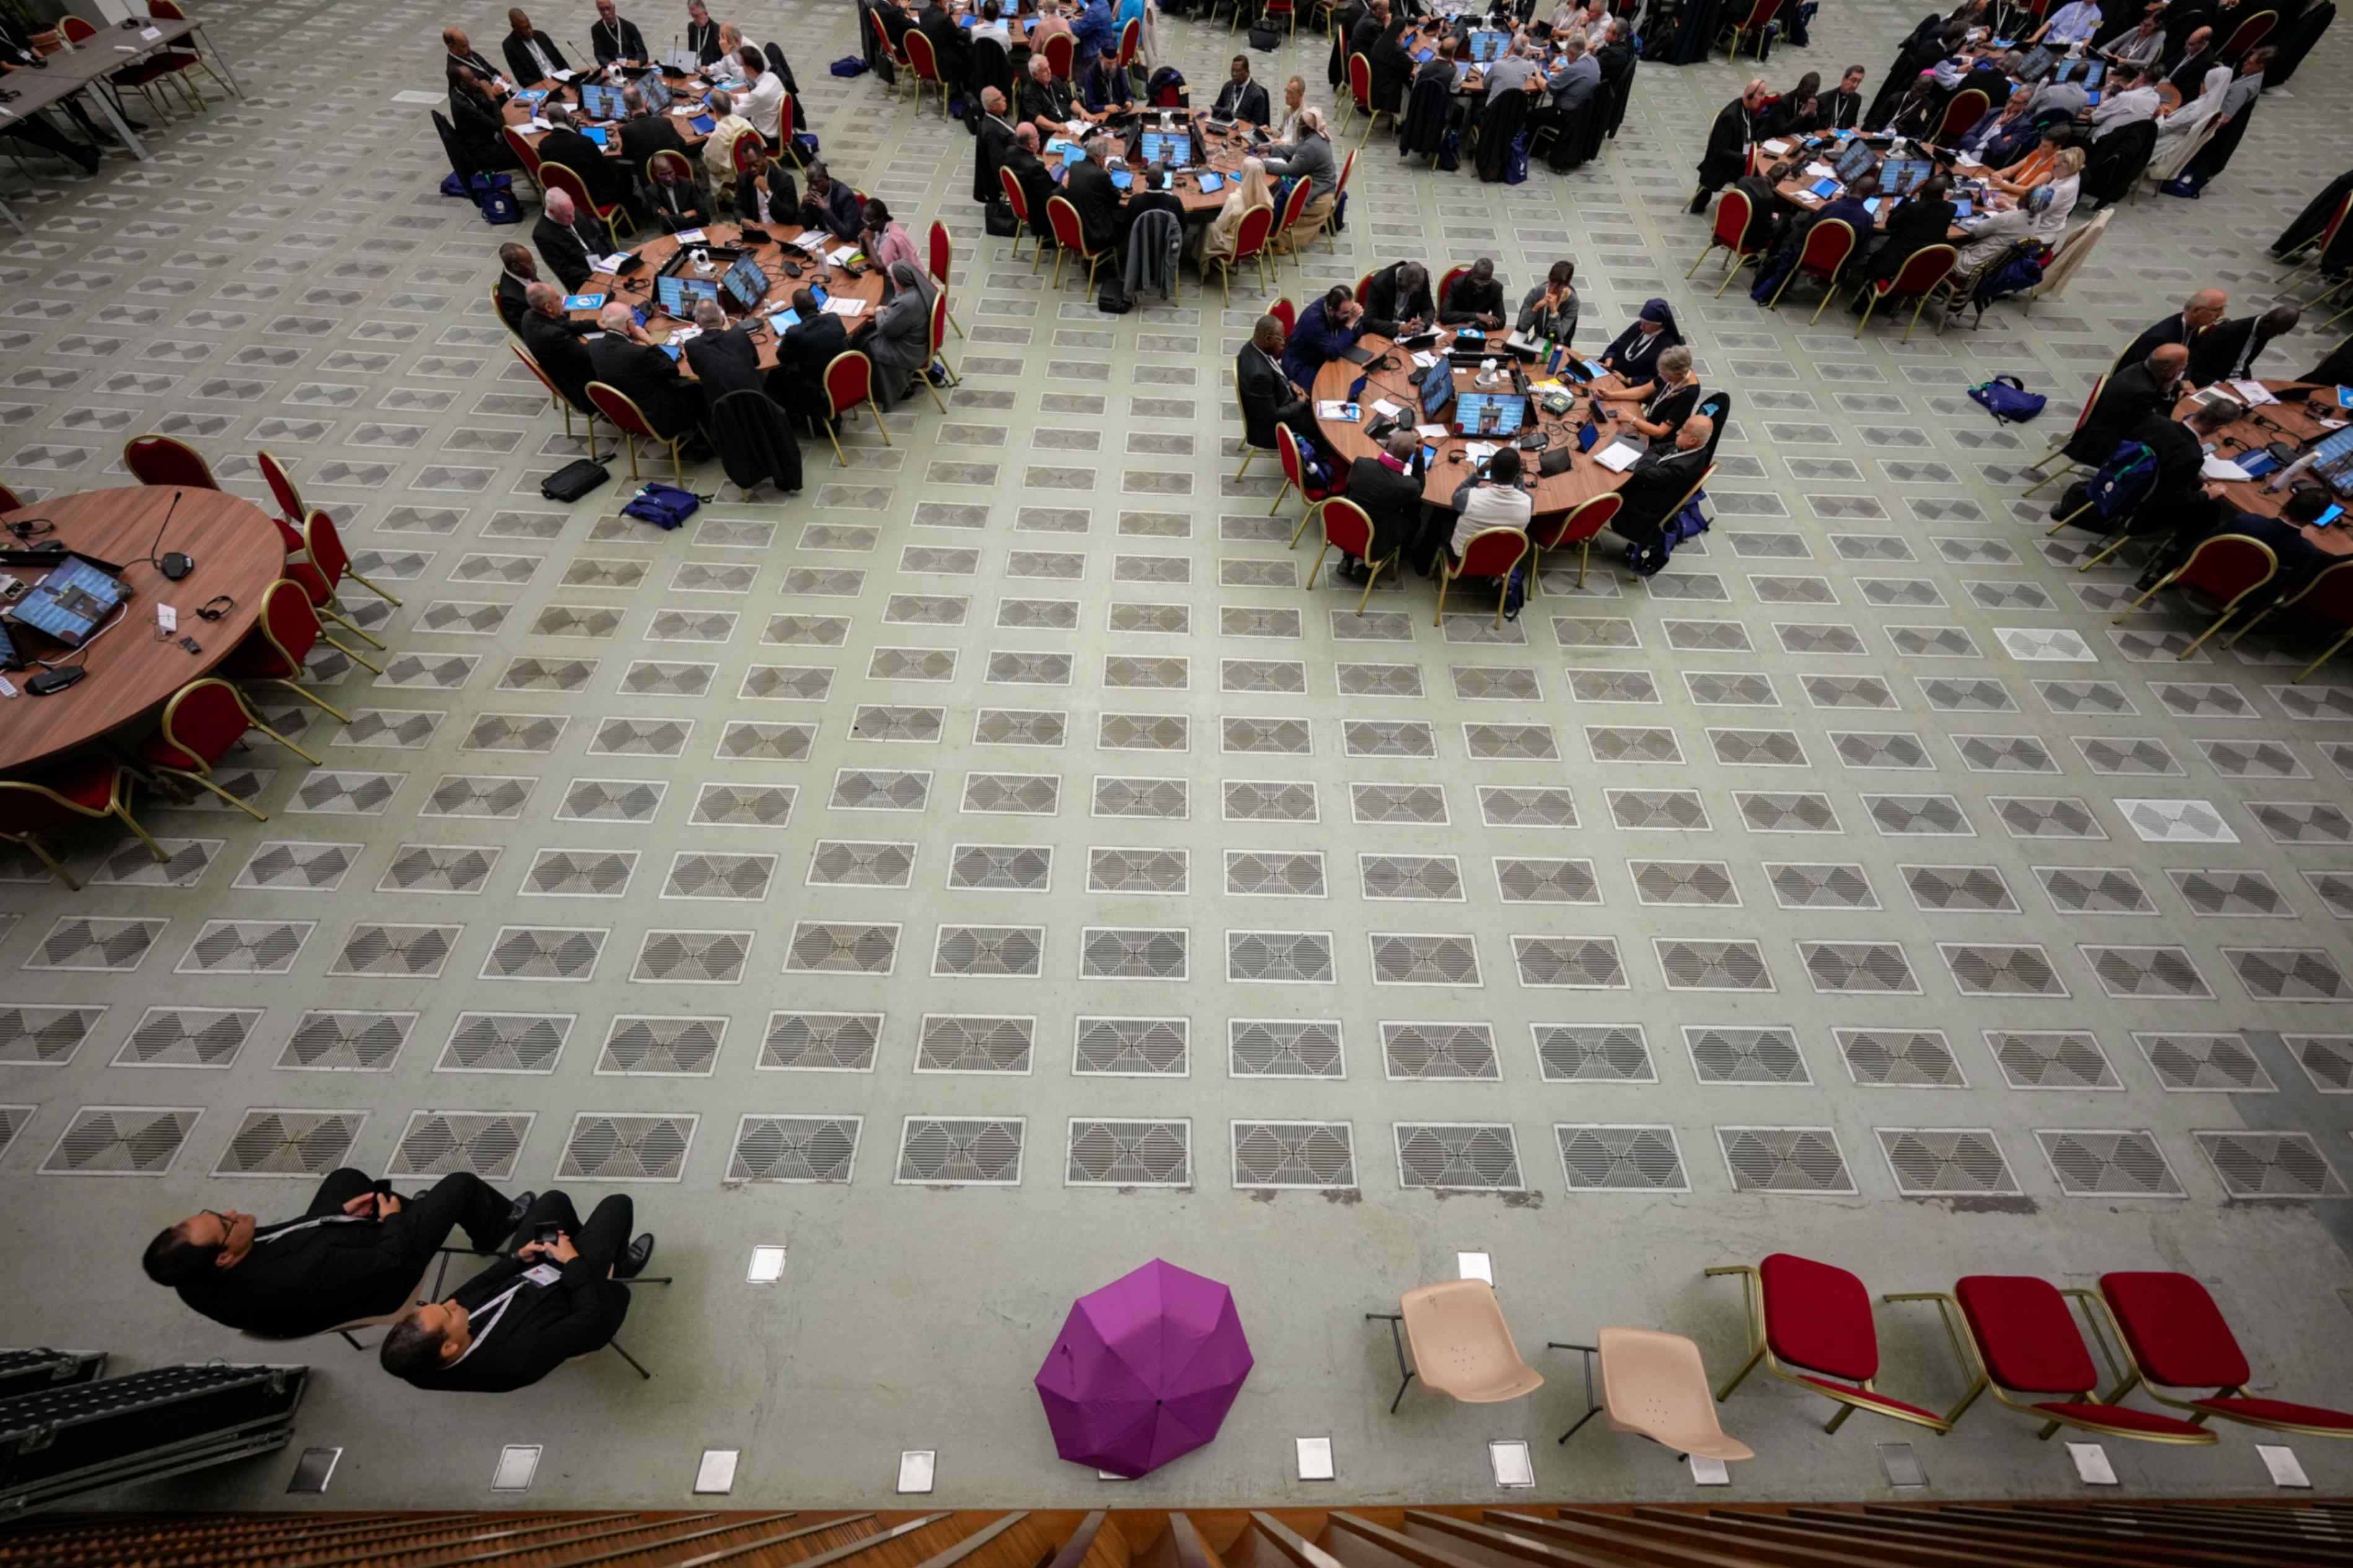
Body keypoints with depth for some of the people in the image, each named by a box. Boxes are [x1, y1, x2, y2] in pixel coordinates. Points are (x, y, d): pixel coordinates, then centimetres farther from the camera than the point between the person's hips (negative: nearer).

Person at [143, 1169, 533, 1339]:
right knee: (461, 1184, 2)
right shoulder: (299, 1281, -47)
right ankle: (497, 1227, 36)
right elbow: (385, 1262, -32)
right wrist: (394, 1221, -12)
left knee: (346, 1177, 26)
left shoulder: (198, 1283, -24)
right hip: (378, 1273, -7)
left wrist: (340, 1212, -3)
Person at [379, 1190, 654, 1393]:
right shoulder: (517, 1360, -44)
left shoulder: (424, 1363, -26)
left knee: (555, 1200, 18)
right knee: (617, 1204, 5)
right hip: (568, 1292, -5)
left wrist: (518, 1258, -9)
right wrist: (575, 1261, -22)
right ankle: (619, 1265, 39)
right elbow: (592, 1319, -32)